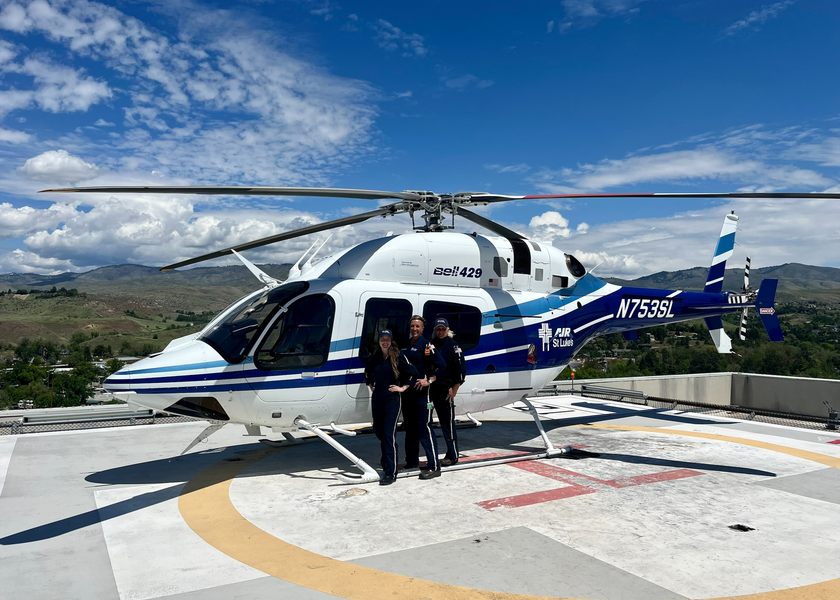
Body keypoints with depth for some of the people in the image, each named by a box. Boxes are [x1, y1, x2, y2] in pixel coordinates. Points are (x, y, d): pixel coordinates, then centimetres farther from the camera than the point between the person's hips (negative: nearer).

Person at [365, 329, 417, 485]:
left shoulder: (398, 357, -6)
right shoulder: (374, 358, 8)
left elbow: (413, 373, -6)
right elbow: (367, 373, 27)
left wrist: (403, 388, -6)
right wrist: (371, 385, 17)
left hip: (392, 398, -5)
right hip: (377, 398, 5)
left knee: (389, 434, -12)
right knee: (378, 430, 14)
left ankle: (390, 472, -10)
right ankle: (386, 458, 42)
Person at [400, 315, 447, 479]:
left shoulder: (426, 345, -8)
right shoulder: (406, 345, 12)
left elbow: (441, 365, -14)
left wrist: (429, 380, -16)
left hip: (421, 392, -7)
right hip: (407, 391, 8)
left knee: (424, 428, -9)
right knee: (410, 428, 15)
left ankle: (434, 467, -5)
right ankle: (412, 461, 27)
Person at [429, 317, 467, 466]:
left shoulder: (453, 346, -5)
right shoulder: (431, 344, 11)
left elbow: (461, 370, -8)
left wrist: (453, 390, -11)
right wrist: (427, 383, 7)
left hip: (447, 390, -6)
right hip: (434, 390, 6)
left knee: (448, 423, -4)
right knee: (443, 423, 11)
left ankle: (453, 456, 4)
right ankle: (450, 454, 20)